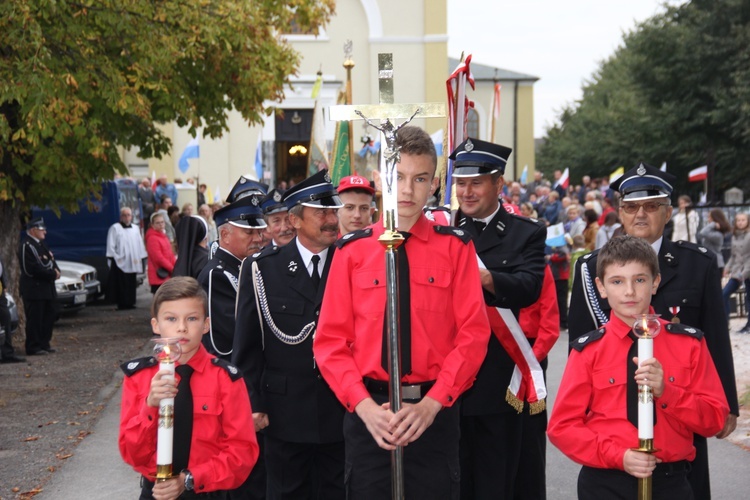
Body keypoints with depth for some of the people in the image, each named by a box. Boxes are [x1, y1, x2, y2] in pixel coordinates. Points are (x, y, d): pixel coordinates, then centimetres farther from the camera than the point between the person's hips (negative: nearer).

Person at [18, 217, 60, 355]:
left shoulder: (40, 244, 16)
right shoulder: (27, 246, -15)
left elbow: (51, 261, 17)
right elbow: (34, 269, -22)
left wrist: (56, 270, -5)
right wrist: (53, 274, -16)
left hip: (46, 288, 10)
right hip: (34, 289, -10)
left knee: (49, 316, 14)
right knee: (35, 319, -5)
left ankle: (44, 343, 23)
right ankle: (33, 347, 1)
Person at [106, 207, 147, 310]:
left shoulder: (135, 228, 17)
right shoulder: (115, 228, 0)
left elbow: (140, 244, 18)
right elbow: (111, 246, -3)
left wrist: (141, 257, 11)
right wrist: (115, 257, -9)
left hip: (133, 263, 5)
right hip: (120, 262, -5)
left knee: (131, 284, 5)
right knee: (121, 284, -7)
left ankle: (130, 303, 10)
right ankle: (121, 304, -4)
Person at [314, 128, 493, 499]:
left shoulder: (455, 247, 1)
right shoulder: (352, 250, 2)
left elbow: (473, 334, -4)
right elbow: (331, 340, 1)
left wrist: (431, 405, -14)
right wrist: (364, 406, -12)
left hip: (435, 414, 0)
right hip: (368, 414, 1)